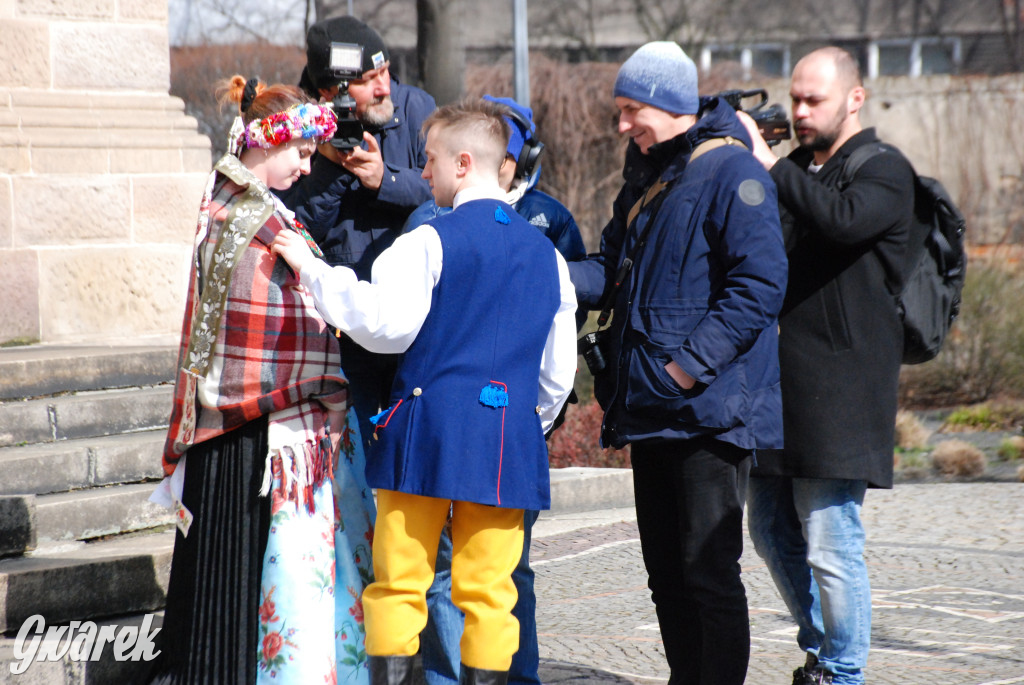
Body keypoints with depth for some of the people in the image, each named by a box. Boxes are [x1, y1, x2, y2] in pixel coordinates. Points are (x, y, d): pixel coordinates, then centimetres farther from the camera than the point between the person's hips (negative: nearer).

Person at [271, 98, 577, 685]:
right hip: (509, 438, 4)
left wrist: (313, 269, -6)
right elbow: (560, 372, 13)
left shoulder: (430, 242, -6)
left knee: (399, 585, 3)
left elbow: (386, 326, -13)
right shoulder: (547, 255, 11)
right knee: (488, 592, 6)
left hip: (428, 432, -4)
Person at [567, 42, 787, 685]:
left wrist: (693, 362, -21)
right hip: (650, 410, 9)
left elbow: (760, 284, -18)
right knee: (666, 569, 12)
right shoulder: (645, 179, 17)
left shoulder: (732, 173, -11)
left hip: (709, 411, -9)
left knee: (708, 570, -7)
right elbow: (612, 271, 19)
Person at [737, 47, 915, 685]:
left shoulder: (884, 171, -5)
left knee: (831, 541, -7)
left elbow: (844, 220, -26)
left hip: (840, 387, -8)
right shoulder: (797, 170, 18)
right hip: (782, 381, 8)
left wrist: (769, 164, -22)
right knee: (773, 531, 15)